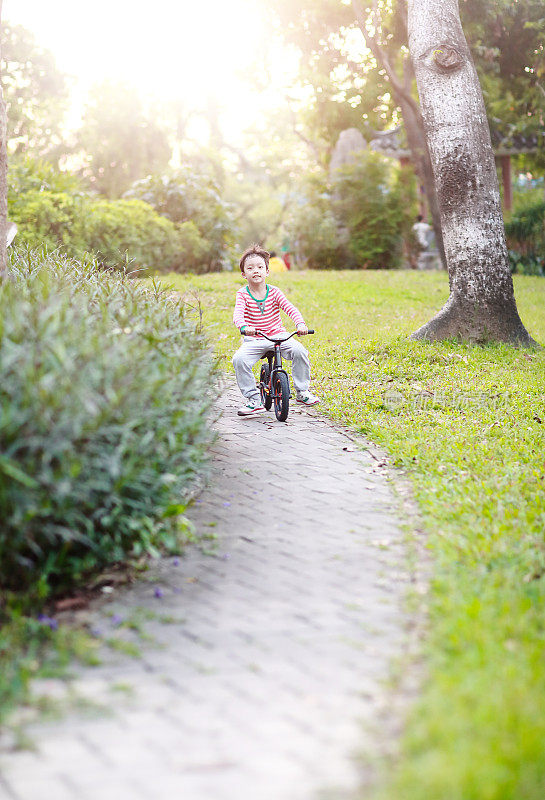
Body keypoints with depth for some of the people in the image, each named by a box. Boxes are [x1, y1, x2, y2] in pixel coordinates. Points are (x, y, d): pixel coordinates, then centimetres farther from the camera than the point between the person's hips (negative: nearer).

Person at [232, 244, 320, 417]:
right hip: (254, 339, -1)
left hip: (278, 335, 1)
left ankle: (302, 391, -4)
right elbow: (238, 313, -20)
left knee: (299, 351, -25)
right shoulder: (243, 294, -3)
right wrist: (244, 327, -43)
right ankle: (253, 400, -14)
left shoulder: (274, 292, 1)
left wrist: (300, 324, -30)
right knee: (239, 359, -28)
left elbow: (290, 309, -10)